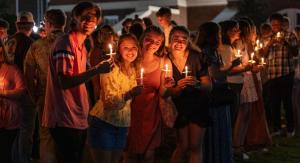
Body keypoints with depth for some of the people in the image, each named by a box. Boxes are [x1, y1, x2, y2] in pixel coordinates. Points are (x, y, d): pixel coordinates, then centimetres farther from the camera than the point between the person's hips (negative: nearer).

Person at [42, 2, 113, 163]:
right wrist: (96, 70, -25)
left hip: (79, 119, 9)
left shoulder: (82, 47, 16)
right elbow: (64, 82, -21)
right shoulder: (65, 43, -12)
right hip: (66, 121, -9)